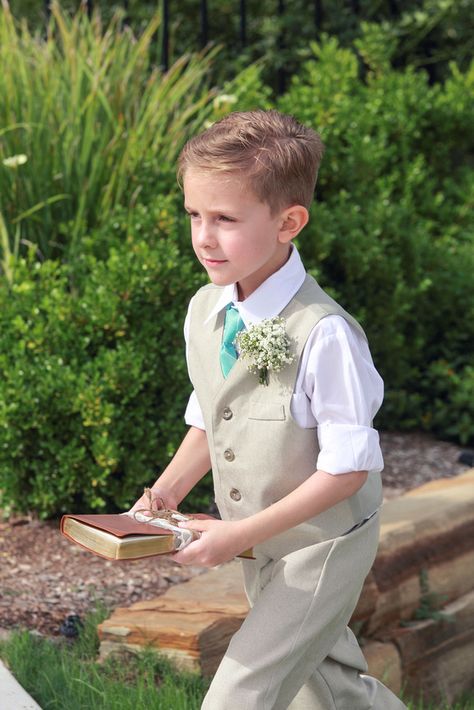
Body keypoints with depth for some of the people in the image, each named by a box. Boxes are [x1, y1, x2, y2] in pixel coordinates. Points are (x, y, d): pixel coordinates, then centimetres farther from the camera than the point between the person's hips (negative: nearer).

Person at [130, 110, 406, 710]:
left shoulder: (323, 334, -28)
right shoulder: (204, 312, -5)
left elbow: (346, 467, -23)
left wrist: (242, 534, -25)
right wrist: (166, 493, -7)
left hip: (320, 551, -7)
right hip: (260, 550, 7)